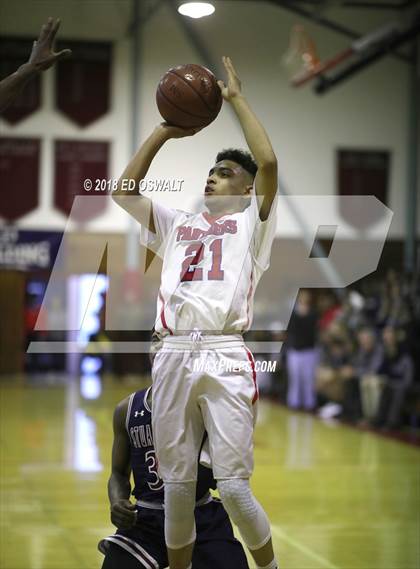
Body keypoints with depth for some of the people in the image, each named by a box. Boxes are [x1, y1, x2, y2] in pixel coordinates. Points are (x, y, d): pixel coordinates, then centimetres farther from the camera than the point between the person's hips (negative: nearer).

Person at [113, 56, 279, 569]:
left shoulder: (250, 221, 12)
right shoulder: (177, 224, 25)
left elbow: (268, 161, -3)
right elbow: (123, 192, 21)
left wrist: (236, 98, 4)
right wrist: (164, 130, 19)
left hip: (225, 357, -4)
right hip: (172, 355, 4)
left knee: (233, 487, -8)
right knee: (177, 484, 7)